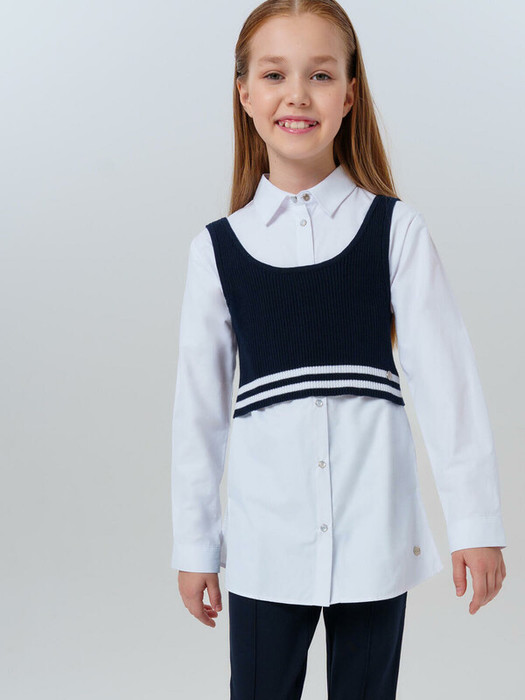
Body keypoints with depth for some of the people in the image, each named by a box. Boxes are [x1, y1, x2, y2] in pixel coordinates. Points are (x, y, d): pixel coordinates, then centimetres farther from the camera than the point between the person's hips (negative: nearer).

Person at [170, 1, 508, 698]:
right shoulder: (218, 248, 1)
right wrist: (194, 546, 9)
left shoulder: (396, 230, -3)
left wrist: (476, 524, -6)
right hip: (267, 535, 1)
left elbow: (447, 376, -4)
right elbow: (199, 404, 6)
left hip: (375, 531, 0)